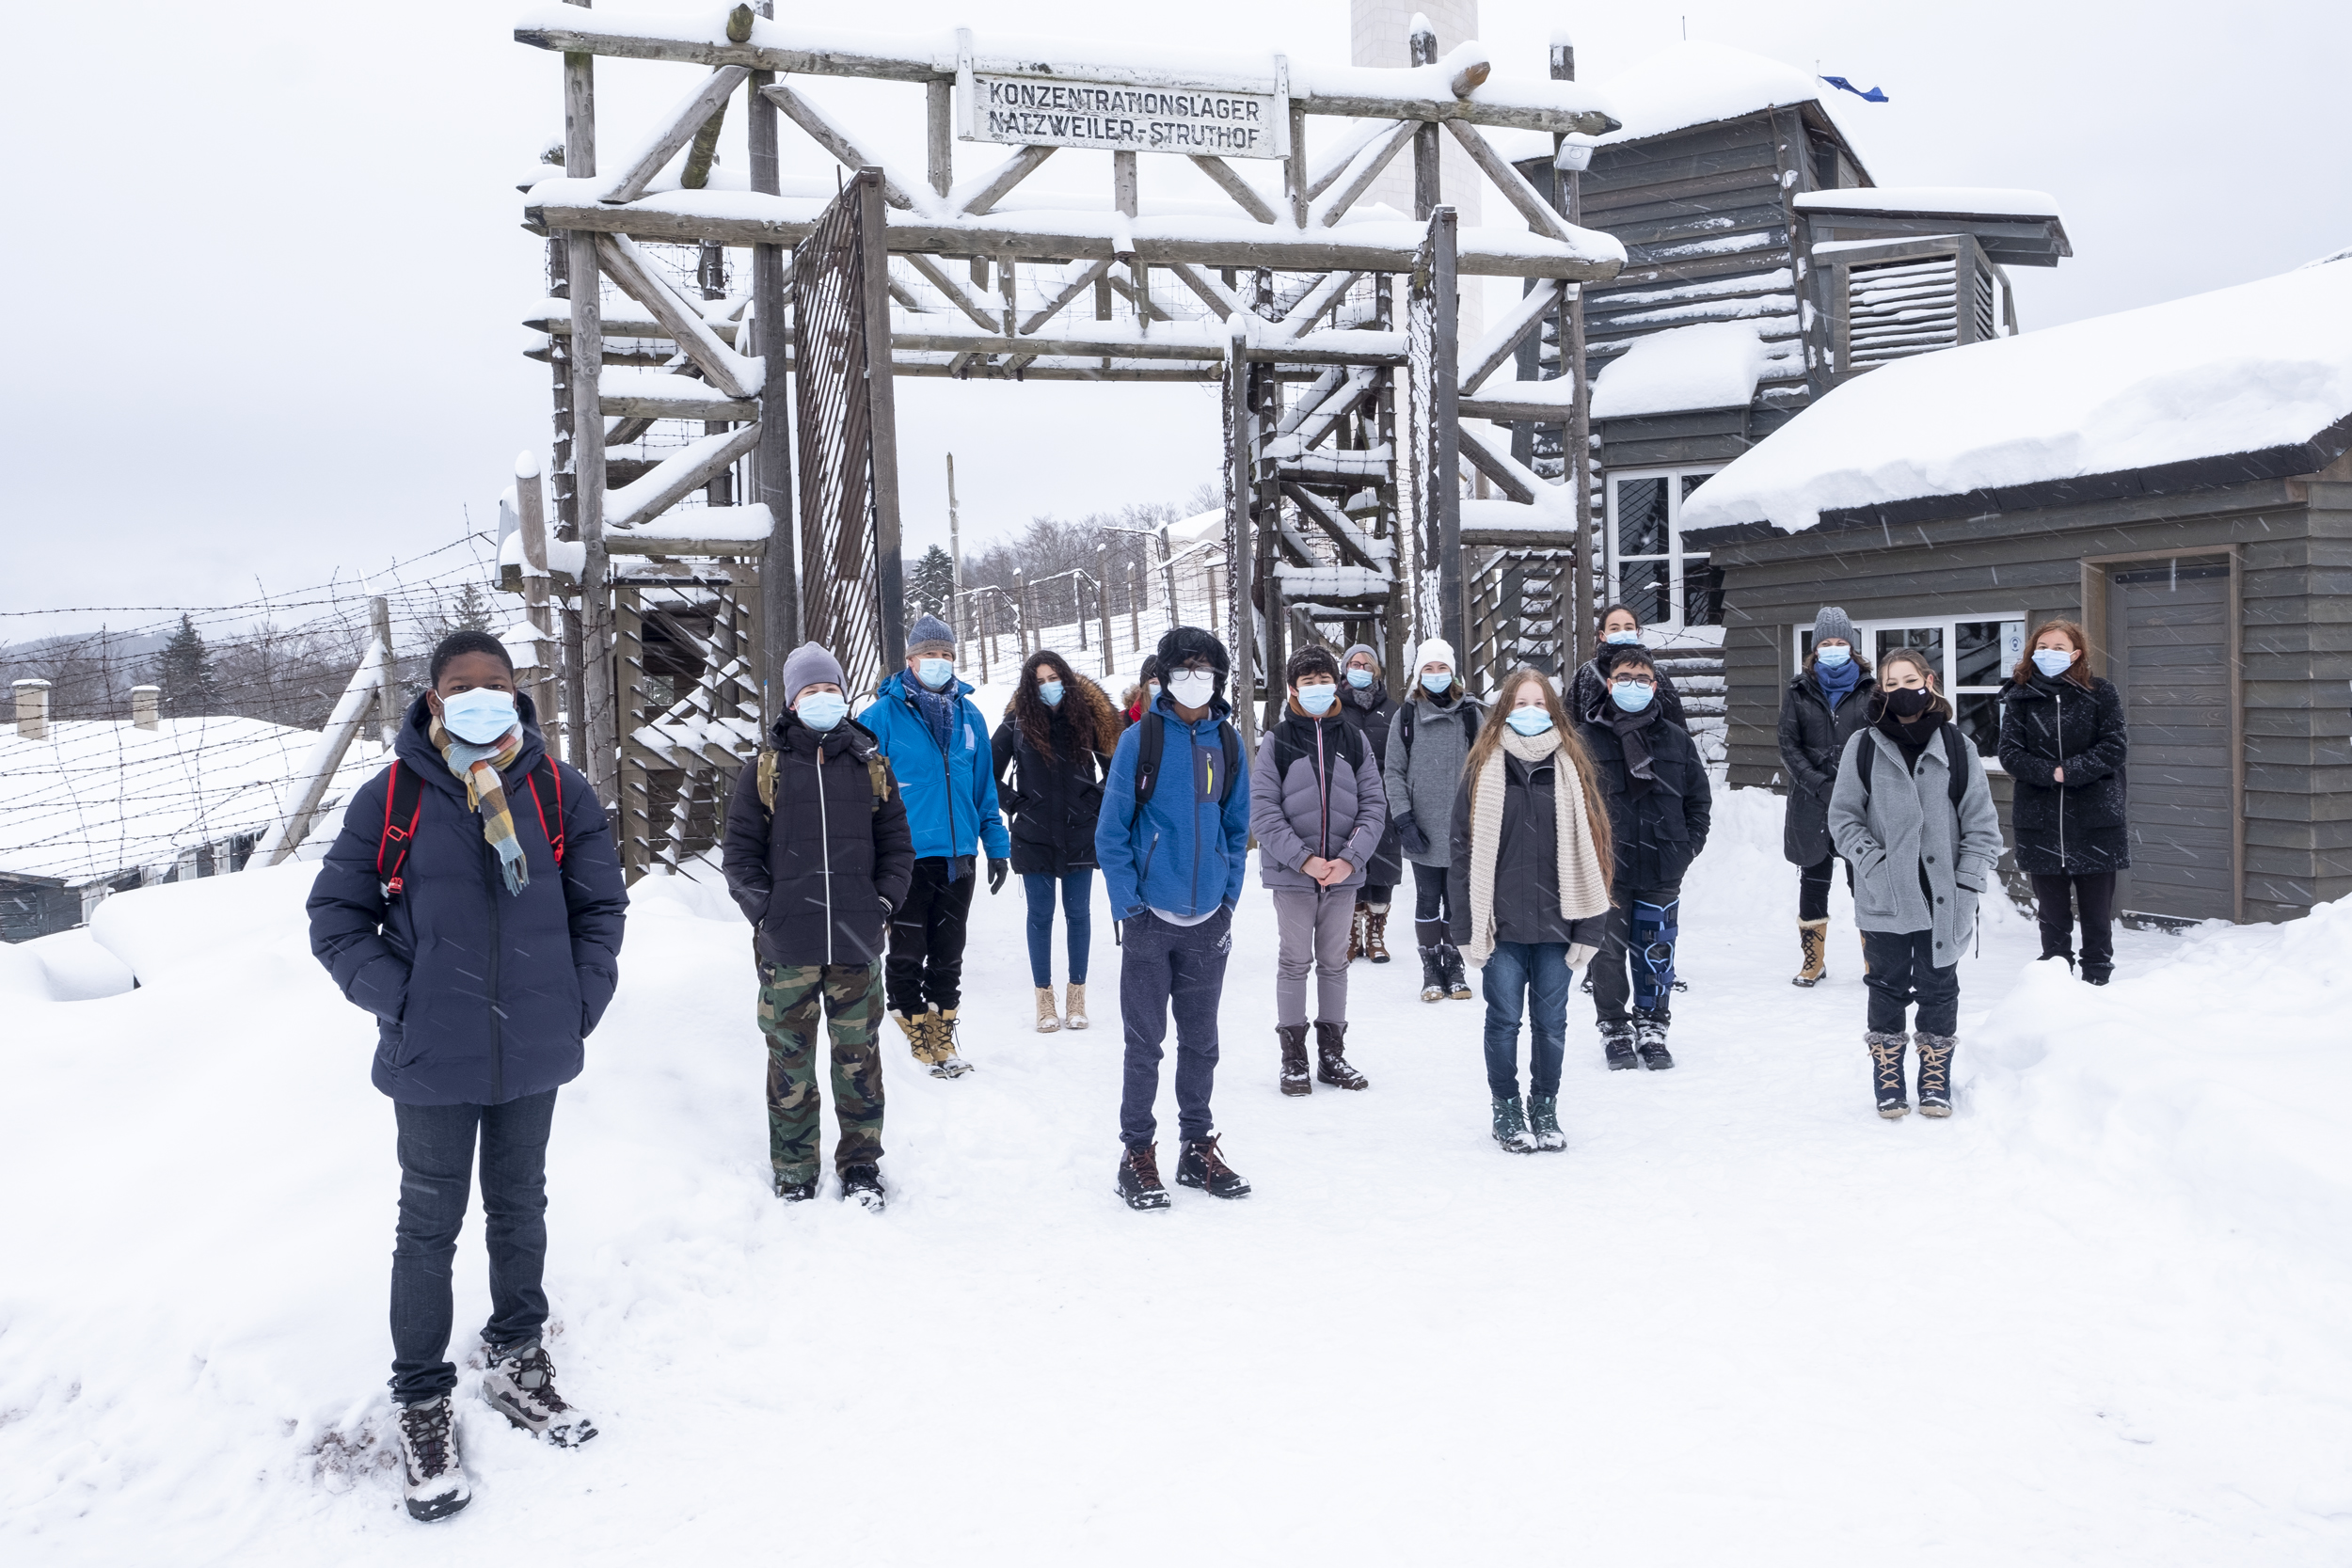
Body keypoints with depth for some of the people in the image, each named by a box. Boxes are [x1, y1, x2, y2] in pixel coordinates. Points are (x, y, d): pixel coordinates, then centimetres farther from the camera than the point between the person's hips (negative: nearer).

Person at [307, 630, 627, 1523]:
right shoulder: (390, 797, -8)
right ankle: (421, 1401, 24)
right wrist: (398, 1001, -11)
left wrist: (582, 999, -2)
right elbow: (335, 917, -2)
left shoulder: (559, 793, -2)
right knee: (430, 1225, 9)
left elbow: (600, 904, 6)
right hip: (432, 1060, -2)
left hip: (533, 1053, 2)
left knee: (519, 1208, 18)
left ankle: (515, 1361, 37)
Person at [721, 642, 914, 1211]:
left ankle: (861, 1165, 20)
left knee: (859, 1056, 7)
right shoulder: (766, 769, 5)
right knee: (790, 1059, 5)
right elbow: (739, 849, 5)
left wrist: (884, 901, 1)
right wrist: (762, 907, -5)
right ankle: (793, 1175, 16)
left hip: (857, 943, 1)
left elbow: (897, 844, 13)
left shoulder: (870, 766, 9)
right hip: (786, 944, -1)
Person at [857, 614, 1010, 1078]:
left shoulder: (969, 715, 7)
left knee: (949, 951, 13)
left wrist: (996, 845, 11)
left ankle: (942, 1030, 24)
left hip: (958, 855, 4)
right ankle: (912, 1018, 21)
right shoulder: (883, 715, -7)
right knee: (908, 951, 3)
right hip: (906, 856, -4)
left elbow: (984, 786, 13)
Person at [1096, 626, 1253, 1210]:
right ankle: (1138, 1154, 15)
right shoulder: (1141, 739, -7)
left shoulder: (1227, 741, 5)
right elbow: (1111, 829, -6)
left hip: (1208, 921, 4)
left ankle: (1198, 1149, 25)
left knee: (1201, 1041, 13)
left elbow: (1237, 828, 12)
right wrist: (1127, 904, -10)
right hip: (1150, 920, -3)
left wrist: (1229, 898, 5)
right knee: (1145, 1042, 4)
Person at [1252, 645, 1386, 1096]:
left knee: (1334, 962, 12)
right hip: (1292, 873, -2)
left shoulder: (1353, 740, 5)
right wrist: (1304, 858, -16)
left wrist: (1351, 857, -11)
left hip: (1344, 873, 3)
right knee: (1295, 963, 5)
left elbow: (1374, 805, 2)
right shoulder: (1276, 741, -3)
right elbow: (1262, 810, -8)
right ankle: (1293, 1057, 15)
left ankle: (1332, 1054, 22)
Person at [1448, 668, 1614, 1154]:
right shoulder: (1483, 771, -1)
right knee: (1504, 1019, 6)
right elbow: (1464, 850, -2)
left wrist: (1588, 926, -1)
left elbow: (1589, 850, 4)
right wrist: (1467, 926, -7)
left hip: (1555, 923, 2)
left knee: (1551, 1021, 9)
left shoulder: (1572, 771, 5)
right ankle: (1506, 1109, 21)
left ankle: (1545, 1108, 24)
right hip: (1502, 923, -2)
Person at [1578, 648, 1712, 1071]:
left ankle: (1652, 1028, 20)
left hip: (1662, 873, 2)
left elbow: (1699, 798, 14)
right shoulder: (1588, 739, -1)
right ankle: (1613, 1026, 19)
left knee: (1656, 953, 7)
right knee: (1608, 952, 5)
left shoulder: (1677, 742, 9)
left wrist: (1688, 846, 4)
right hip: (1605, 871, -2)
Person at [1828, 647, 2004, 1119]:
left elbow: (1982, 821, 4)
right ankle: (1888, 1078, 20)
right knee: (1889, 986, 7)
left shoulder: (1957, 747, 2)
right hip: (1884, 898, -1)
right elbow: (1843, 816, 3)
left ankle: (1936, 1078, 23)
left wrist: (1969, 878, -5)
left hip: (1944, 897, 1)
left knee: (1939, 987, 9)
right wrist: (1873, 862, -10)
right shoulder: (1863, 746, 1)